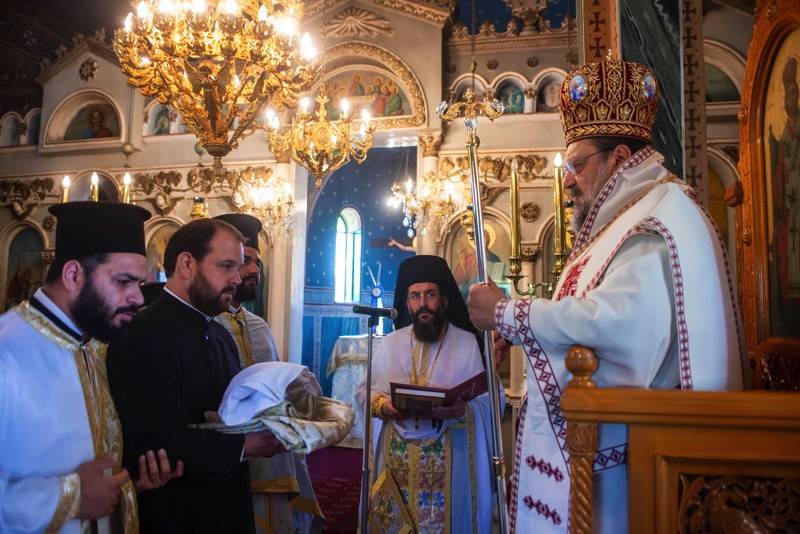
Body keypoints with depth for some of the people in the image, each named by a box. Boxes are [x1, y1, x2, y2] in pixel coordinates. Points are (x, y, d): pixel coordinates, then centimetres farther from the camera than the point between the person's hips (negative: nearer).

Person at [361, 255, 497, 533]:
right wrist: (383, 405, -11)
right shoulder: (390, 343, 8)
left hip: (447, 458, -2)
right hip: (395, 456, 3)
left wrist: (463, 411, -24)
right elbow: (366, 391, 9)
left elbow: (491, 400, -5)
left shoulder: (469, 344, -3)